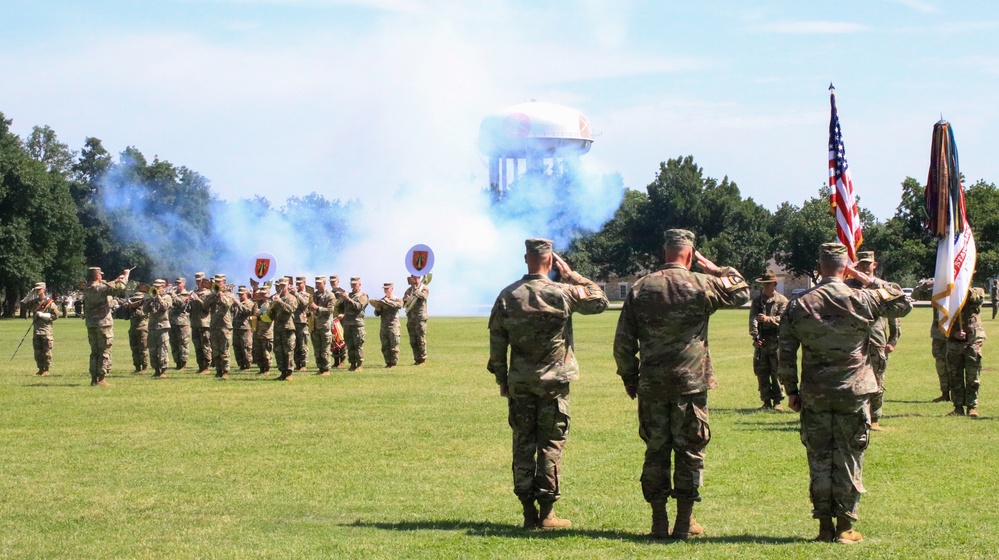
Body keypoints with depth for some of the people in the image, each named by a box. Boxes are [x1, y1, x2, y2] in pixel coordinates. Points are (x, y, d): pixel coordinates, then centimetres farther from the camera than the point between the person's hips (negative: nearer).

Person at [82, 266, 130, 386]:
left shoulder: (87, 290, 7)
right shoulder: (101, 288, -14)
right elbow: (120, 286, -11)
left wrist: (116, 280, 26)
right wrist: (126, 275, 7)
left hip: (91, 325, 7)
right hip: (103, 324, -7)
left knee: (94, 353, 13)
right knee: (104, 353, -2)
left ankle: (94, 379, 12)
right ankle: (101, 380, -4)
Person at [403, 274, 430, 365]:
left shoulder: (424, 288, 0)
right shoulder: (409, 289, 16)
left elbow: (424, 296, -22)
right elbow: (403, 303, 14)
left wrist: (415, 289, -28)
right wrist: (406, 300, -9)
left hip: (420, 317, -5)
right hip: (410, 317, 5)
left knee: (421, 340, -6)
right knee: (413, 341, 6)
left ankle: (422, 360, -1)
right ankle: (416, 359, 13)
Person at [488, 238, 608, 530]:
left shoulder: (507, 296, -1)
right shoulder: (563, 293, -9)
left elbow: (497, 341, 3)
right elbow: (599, 300, 6)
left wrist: (501, 378, 13)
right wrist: (571, 274, 7)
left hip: (519, 383, 3)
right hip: (554, 382, -2)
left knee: (523, 445, 8)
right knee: (551, 445, 3)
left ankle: (528, 512, 8)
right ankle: (547, 513, 2)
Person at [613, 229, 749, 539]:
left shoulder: (639, 289, 1)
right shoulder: (702, 285, -6)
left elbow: (623, 341, 4)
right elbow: (741, 292, 12)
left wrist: (629, 378, 14)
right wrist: (717, 269, 18)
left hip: (651, 385, 2)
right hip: (691, 383, -2)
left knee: (656, 450, 9)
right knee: (689, 451, 6)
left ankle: (658, 522, 11)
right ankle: (685, 522, 8)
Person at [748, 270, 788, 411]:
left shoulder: (782, 301, 4)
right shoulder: (757, 301, 13)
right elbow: (753, 319, 0)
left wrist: (768, 319, -25)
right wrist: (755, 335, -16)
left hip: (776, 342, -3)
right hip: (760, 342, 3)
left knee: (777, 373, -3)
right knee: (762, 373, 4)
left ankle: (777, 401, 4)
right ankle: (766, 402, 11)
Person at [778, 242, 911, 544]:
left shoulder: (798, 305, -1)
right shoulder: (862, 301, -6)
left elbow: (786, 354, 1)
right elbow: (903, 304, 11)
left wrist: (791, 390, 10)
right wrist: (870, 280, 10)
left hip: (814, 396, 1)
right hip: (853, 395, -1)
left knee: (819, 460, 8)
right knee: (849, 460, 5)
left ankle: (824, 526, 10)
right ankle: (845, 527, 7)